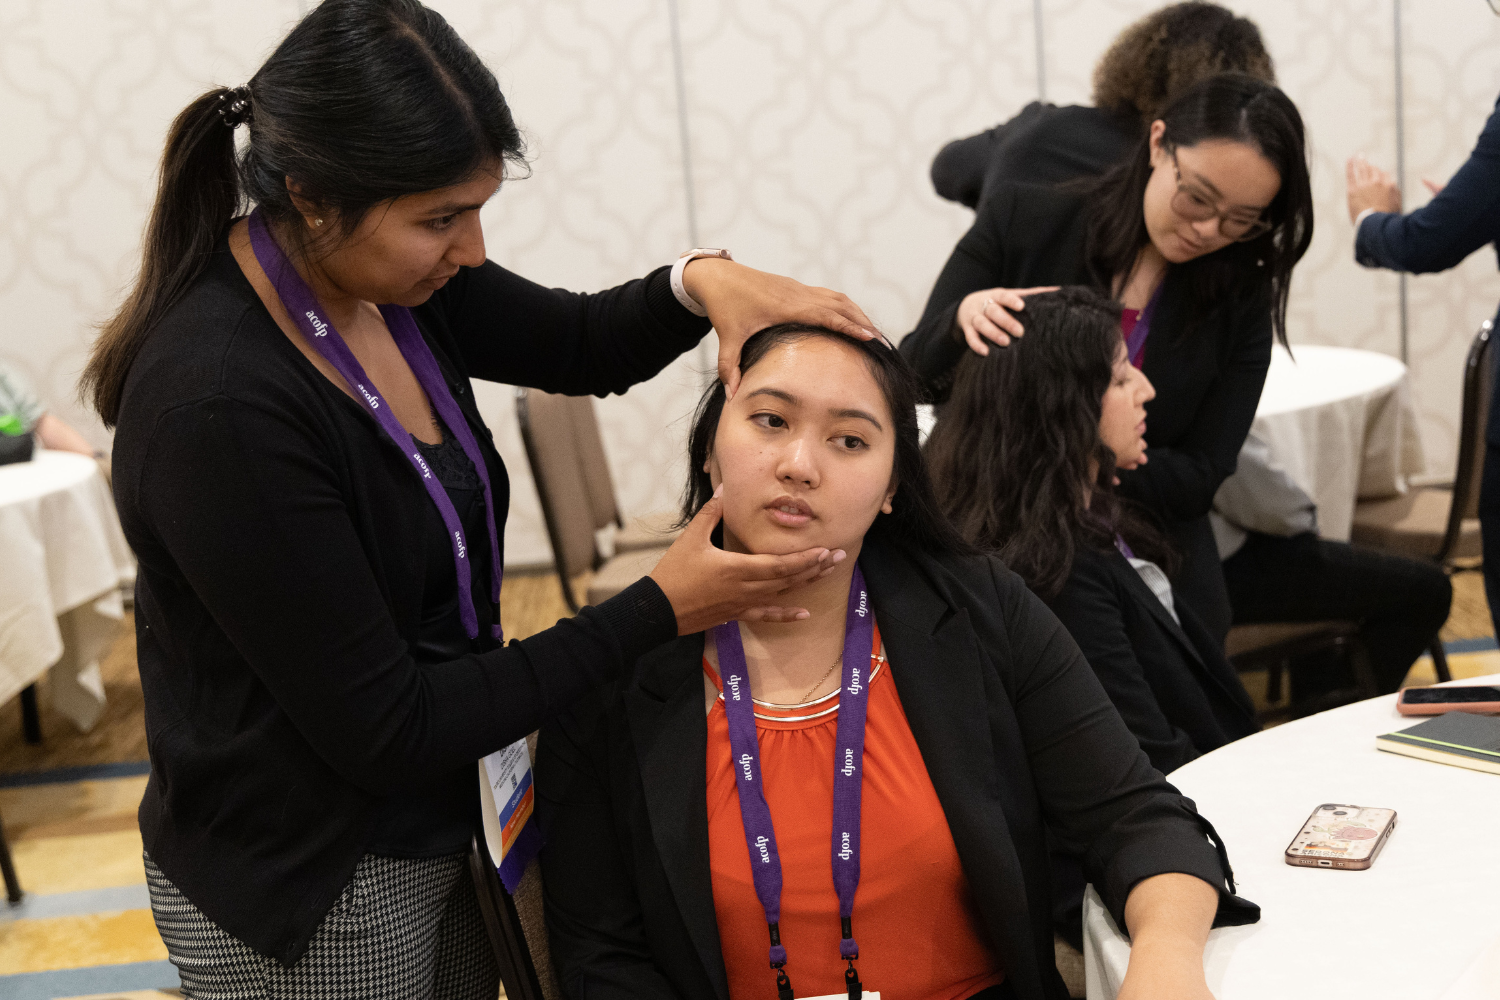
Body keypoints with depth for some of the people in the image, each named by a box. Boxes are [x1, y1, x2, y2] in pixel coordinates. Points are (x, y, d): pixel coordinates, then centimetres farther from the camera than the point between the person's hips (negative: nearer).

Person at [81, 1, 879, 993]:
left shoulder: (385, 272, -8)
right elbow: (382, 731, -26)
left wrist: (700, 281, -12)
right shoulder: (216, 402, -31)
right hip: (306, 889, -7)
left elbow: (582, 345, 10)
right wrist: (661, 609, -23)